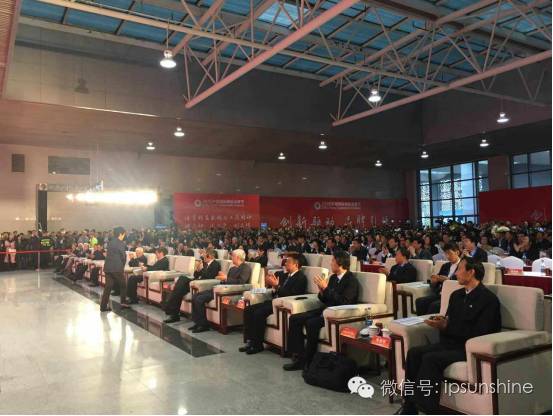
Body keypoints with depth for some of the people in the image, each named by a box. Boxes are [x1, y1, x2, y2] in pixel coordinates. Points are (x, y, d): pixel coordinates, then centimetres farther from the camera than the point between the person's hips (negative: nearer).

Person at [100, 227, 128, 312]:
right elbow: (123, 256, -8)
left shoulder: (110, 242, 13)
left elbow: (109, 254, 17)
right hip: (116, 267, -7)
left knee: (108, 286, 8)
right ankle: (123, 302, 14)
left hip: (107, 267, 7)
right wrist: (122, 266, 8)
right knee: (122, 284, 11)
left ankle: (103, 306, 7)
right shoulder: (120, 243, -9)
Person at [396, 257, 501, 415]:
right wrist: (440, 321, -5)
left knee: (431, 358, -29)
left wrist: (447, 327, -20)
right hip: (450, 342, 8)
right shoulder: (456, 295, 16)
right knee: (414, 352, -16)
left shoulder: (488, 298, -9)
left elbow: (479, 333, -18)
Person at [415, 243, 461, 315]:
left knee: (434, 305, -31)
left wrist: (448, 279, -22)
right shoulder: (445, 266, 21)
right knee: (419, 301, -17)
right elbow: (434, 287, 18)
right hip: (440, 294, 6)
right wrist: (433, 281, -5)